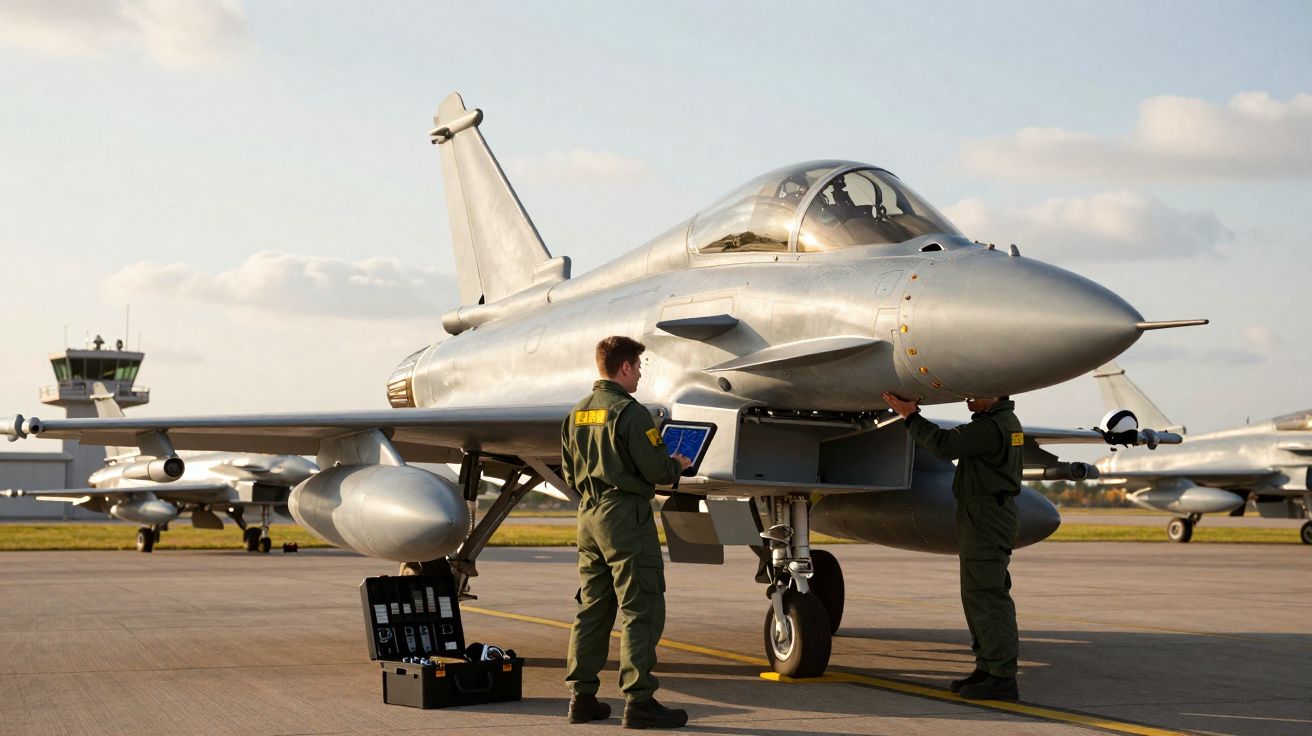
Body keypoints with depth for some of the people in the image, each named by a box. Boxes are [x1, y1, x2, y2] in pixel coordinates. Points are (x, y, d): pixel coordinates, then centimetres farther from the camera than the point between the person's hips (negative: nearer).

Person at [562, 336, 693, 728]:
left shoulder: (577, 413, 11)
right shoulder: (629, 412, -15)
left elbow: (569, 472, 16)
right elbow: (657, 470, -16)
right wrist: (679, 464, 4)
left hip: (589, 516, 8)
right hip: (627, 516, -8)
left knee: (592, 608, 13)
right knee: (641, 611, -5)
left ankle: (582, 697, 14)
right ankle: (639, 701, -7)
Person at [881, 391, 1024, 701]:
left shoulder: (992, 427, -19)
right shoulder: (1005, 420, 16)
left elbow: (945, 444, -26)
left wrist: (911, 416, -19)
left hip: (987, 517, -11)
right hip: (985, 515, 11)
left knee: (985, 594, -11)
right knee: (979, 594, 14)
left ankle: (1003, 678, -12)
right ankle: (987, 668, 20)